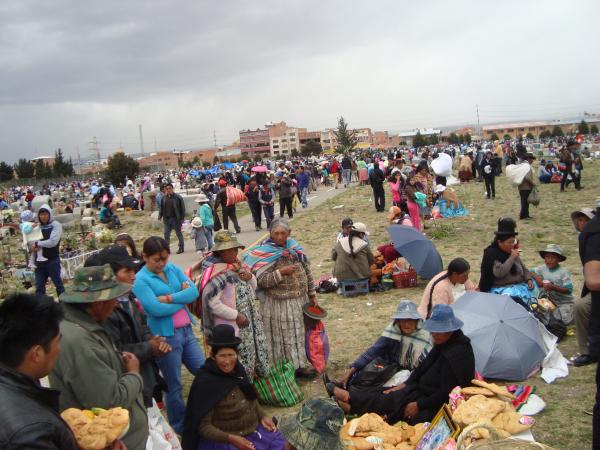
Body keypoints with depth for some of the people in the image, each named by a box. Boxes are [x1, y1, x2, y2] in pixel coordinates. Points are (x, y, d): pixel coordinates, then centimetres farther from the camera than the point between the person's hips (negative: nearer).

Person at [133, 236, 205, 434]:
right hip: (166, 337, -6)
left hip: (186, 330, 6)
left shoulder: (173, 269, 5)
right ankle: (180, 428, 28)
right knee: (174, 385, 9)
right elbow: (156, 309, -23)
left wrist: (169, 298, -18)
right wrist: (183, 298, -9)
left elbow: (194, 291, -5)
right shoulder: (141, 280, -12)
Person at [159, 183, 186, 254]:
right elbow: (161, 208, 15)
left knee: (179, 233, 7)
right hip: (167, 219, 4)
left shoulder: (177, 197, -7)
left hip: (176, 219, -4)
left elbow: (182, 208, -5)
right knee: (166, 234, 5)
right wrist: (160, 216, 5)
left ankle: (181, 248, 16)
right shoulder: (164, 198, 7)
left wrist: (182, 218, -8)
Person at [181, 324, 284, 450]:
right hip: (223, 440, -6)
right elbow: (204, 426, -15)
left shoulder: (238, 370, -2)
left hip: (253, 430, 6)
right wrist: (231, 438, -26)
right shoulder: (205, 383, -19)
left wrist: (263, 416, 0)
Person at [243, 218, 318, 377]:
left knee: (300, 333, 15)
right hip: (279, 304, -6)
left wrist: (312, 294, 11)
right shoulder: (264, 253, -13)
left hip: (300, 301, 6)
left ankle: (300, 364, 30)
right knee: (283, 337, 4)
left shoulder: (296, 248, 4)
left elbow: (307, 272, 12)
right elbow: (261, 280, -19)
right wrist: (281, 272, -27)